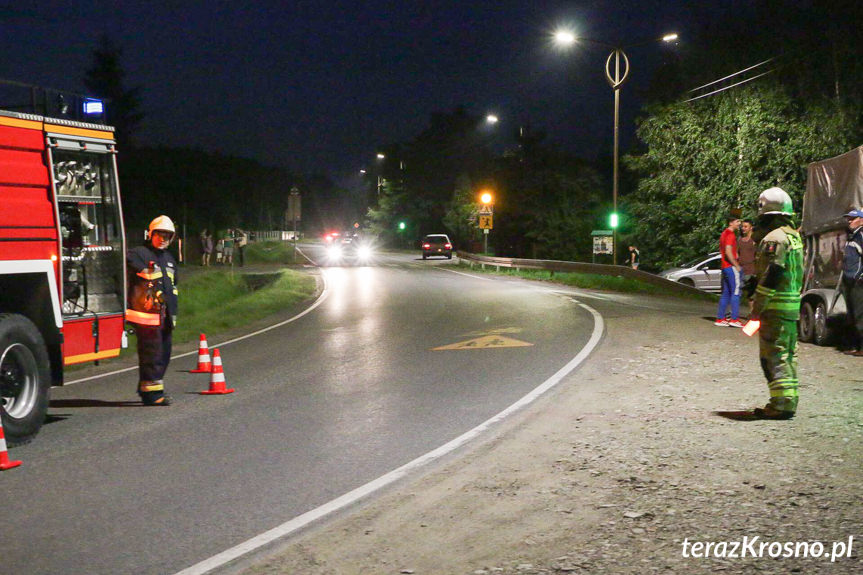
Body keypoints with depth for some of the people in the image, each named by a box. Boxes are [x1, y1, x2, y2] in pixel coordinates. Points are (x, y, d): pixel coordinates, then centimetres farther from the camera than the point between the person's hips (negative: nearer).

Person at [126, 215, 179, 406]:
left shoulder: (169, 259, 21)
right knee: (152, 354, -9)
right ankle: (152, 392, -5)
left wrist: (173, 313, 26)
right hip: (146, 314, -9)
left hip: (164, 316, 9)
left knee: (164, 353, 13)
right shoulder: (138, 254, -6)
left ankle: (147, 389, 24)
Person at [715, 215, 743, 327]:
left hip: (725, 266, 10)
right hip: (731, 267, -10)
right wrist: (736, 265, -16)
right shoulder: (731, 234, -13)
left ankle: (720, 318, 11)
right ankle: (734, 319, -10)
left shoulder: (724, 234, 17)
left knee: (726, 293, 11)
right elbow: (728, 251, -23)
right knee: (735, 292, -7)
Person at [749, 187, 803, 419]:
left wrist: (757, 309, -15)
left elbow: (770, 277, -20)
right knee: (787, 356, 15)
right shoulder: (794, 236, 15)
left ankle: (782, 403, -7)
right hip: (793, 306, 10)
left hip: (776, 307, -10)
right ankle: (789, 401, 21)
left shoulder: (773, 239, -16)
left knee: (773, 357, -6)